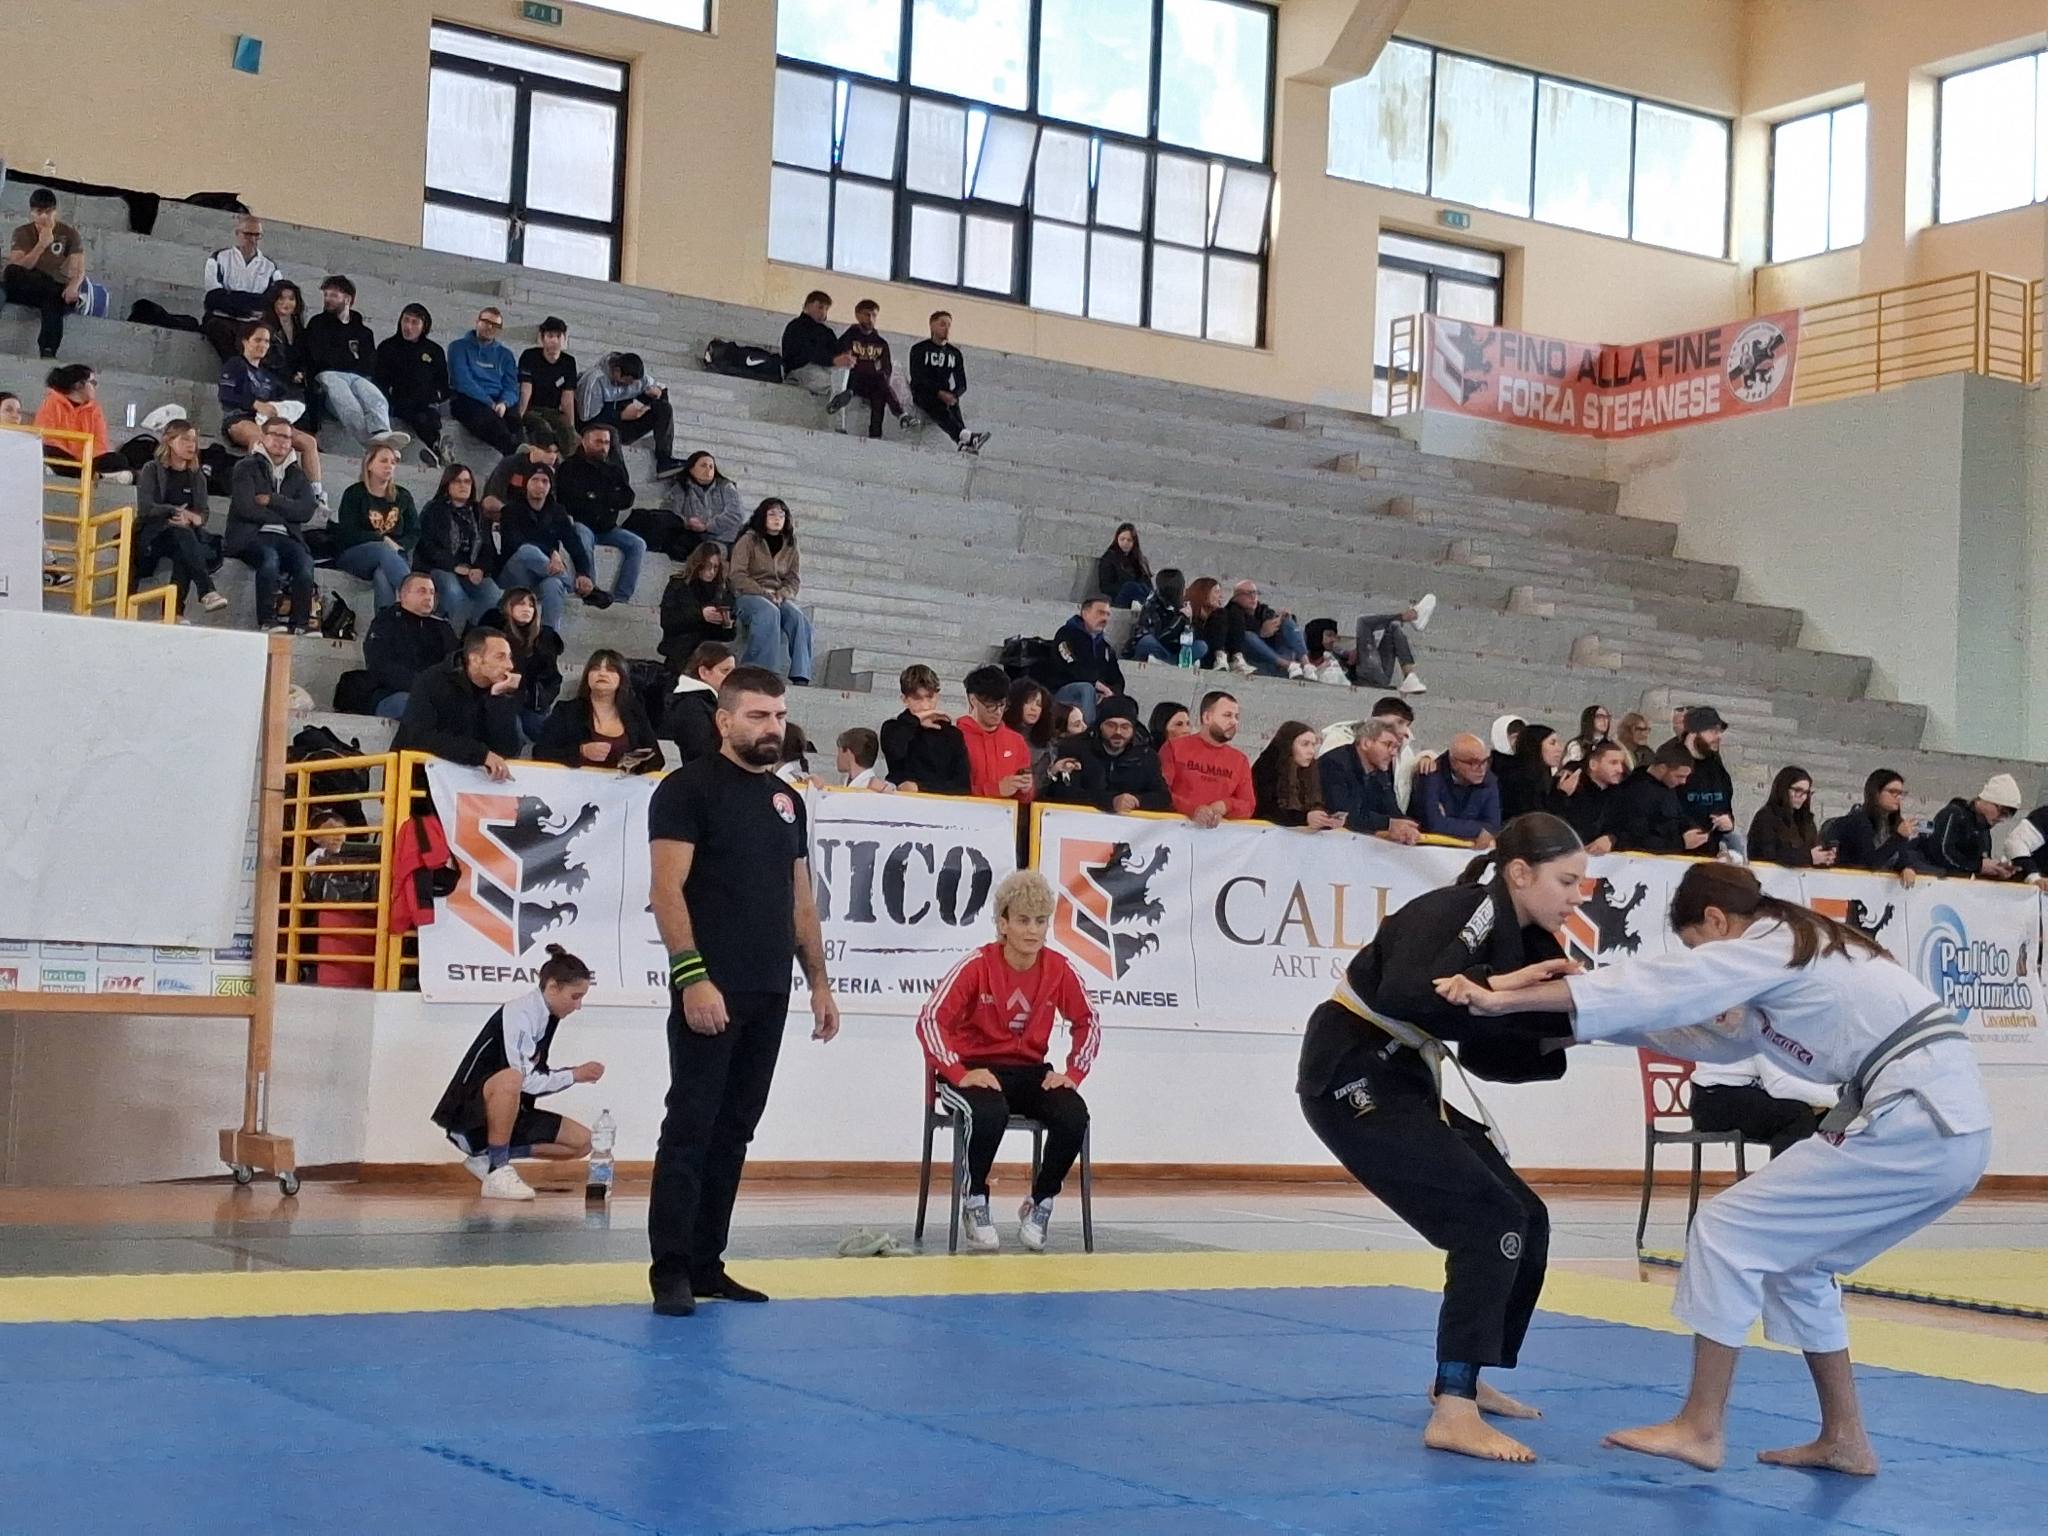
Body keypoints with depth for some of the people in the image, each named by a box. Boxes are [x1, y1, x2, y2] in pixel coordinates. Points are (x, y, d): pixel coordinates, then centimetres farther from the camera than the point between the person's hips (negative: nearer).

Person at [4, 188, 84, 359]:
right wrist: (41, 245, -17)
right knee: (10, 272, -31)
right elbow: (18, 268, -9)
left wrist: (74, 286, -31)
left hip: (57, 289, -2)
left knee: (53, 306, -38)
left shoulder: (70, 234, 3)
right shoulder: (22, 233, 5)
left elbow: (79, 270, -7)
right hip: (27, 289, 2)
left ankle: (47, 354, -56)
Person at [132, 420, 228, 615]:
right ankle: (205, 591, -51)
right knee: (181, 531, -36)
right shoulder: (151, 470, 6)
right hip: (152, 535, -3)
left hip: (182, 536, 3)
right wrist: (176, 512, -21)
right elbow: (145, 508, -8)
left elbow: (202, 513, 7)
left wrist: (193, 518, -17)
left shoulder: (197, 476, 18)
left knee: (183, 555, -34)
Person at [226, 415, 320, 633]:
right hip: (252, 535, -3)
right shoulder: (247, 468, 11)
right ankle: (267, 619, -32)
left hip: (286, 537, 3)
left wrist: (272, 501, -4)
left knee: (305, 562, -30)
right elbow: (245, 508, -5)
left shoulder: (297, 475, 22)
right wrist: (281, 515, 1)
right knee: (269, 558, -37)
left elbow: (308, 511, 5)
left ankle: (301, 622, -32)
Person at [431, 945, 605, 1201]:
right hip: (468, 1110, -9)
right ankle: (497, 1171, -26)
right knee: (510, 1080, -41)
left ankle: (488, 1157, 4)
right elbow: (526, 1081, -24)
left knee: (582, 1142, 1)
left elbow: (537, 1081, 10)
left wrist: (577, 1073, -2)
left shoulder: (548, 1018, 7)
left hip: (507, 1111, 9)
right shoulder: (519, 1014, -19)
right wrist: (573, 1076, -14)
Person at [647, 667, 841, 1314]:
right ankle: (670, 1269, -3)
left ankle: (706, 1264, 15)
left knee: (733, 1133, 9)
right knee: (690, 1128, -6)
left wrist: (819, 982, 15)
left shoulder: (787, 800, 17)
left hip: (769, 995, 7)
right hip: (710, 991, -7)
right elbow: (667, 889, -13)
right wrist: (691, 976, -21)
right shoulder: (688, 788, -5)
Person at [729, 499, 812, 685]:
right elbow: (737, 576, -6)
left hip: (779, 598, 4)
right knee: (769, 613, -37)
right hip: (749, 596, -4)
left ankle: (800, 677, -34)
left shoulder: (789, 545, 16)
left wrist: (781, 595, -9)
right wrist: (764, 594, -15)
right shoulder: (748, 540, 2)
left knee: (799, 617, -27)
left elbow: (794, 579, 13)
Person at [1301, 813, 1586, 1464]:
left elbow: (1491, 1055, 7)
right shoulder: (1463, 910, -18)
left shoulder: (1525, 939, 9)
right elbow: (1400, 993, -35)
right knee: (1489, 1219, -18)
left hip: (1403, 1083, 10)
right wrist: (1495, 985, -33)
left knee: (1525, 1219, 12)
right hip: (1352, 1078, -10)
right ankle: (1453, 1414, -18)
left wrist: (1573, 1032, -6)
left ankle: (1465, 1379, 29)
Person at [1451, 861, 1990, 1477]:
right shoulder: (1800, 952, 23)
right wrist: (1595, 1027, 21)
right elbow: (1717, 1035, 28)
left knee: (1728, 1230, -4)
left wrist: (1502, 999, -12)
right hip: (1950, 1124, 10)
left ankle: (1700, 1428, 2)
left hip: (1914, 1121, -10)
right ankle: (1844, 1438, 23)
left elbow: (1652, 984, -11)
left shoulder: (1766, 947, -5)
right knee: (1791, 1257, 20)